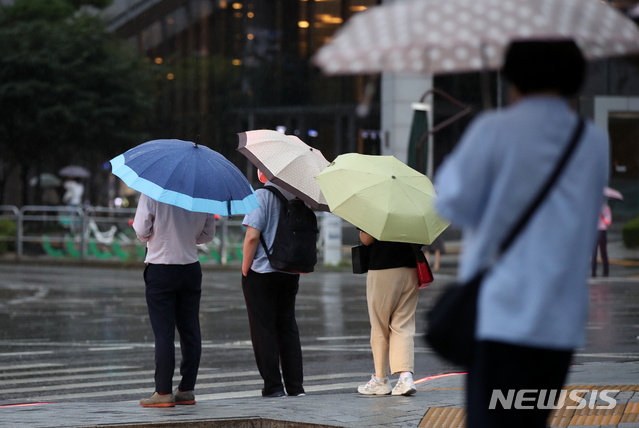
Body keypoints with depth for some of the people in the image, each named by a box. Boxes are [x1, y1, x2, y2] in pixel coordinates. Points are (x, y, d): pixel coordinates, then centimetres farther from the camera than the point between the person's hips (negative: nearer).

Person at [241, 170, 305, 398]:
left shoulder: (261, 196, -13)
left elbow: (252, 236, -18)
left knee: (263, 329, 2)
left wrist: (245, 269, -9)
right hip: (291, 273, 6)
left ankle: (273, 385, 1)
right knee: (288, 327, 13)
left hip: (262, 273, -6)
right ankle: (295, 385, 12)